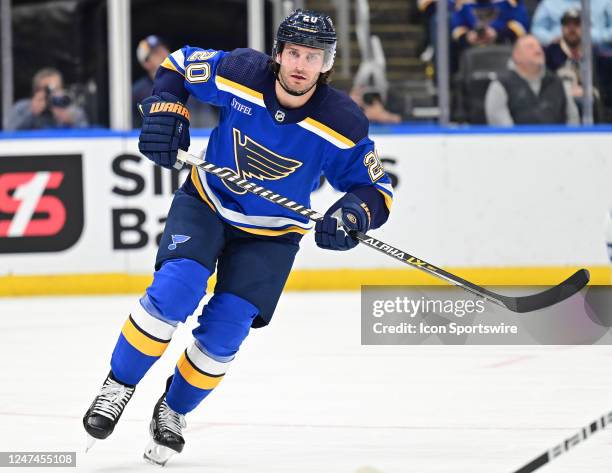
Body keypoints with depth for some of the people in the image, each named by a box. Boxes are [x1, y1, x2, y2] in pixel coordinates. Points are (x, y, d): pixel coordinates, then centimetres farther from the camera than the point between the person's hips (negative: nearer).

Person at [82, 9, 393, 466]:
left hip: (271, 235, 0)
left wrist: (353, 213, -34)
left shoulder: (342, 123, -22)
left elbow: (376, 189, -12)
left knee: (226, 327, -10)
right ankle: (118, 387, -6)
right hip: (206, 204, 0)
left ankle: (173, 410, 16)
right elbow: (177, 66, -2)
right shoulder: (238, 73, -20)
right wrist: (165, 111, -20)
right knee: (174, 289, -23)